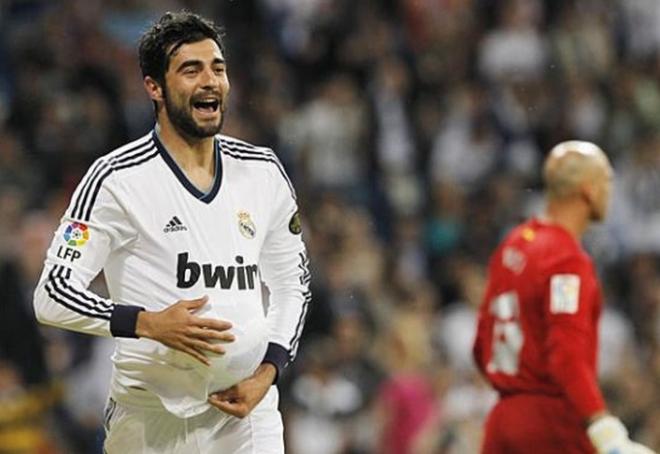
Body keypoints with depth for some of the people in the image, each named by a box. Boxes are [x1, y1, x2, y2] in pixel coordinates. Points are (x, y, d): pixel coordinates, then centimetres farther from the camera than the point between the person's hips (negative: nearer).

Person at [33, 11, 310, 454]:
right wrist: (149, 323, -21)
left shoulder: (264, 172, 8)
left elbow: (292, 284, 16)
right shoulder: (116, 179, -7)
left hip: (249, 412, 3)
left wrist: (267, 373, 1)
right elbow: (53, 293, -10)